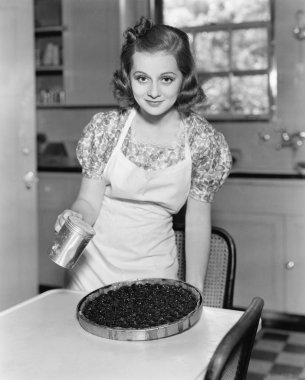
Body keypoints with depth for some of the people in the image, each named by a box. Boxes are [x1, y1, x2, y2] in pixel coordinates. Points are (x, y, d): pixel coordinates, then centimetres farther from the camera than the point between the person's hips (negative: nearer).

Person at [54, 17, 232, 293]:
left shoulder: (201, 139, -10)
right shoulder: (106, 127, -9)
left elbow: (197, 220, -4)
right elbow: (90, 200, -4)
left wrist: (194, 291, -6)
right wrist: (76, 216, -27)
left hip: (154, 268, 0)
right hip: (94, 264, 1)